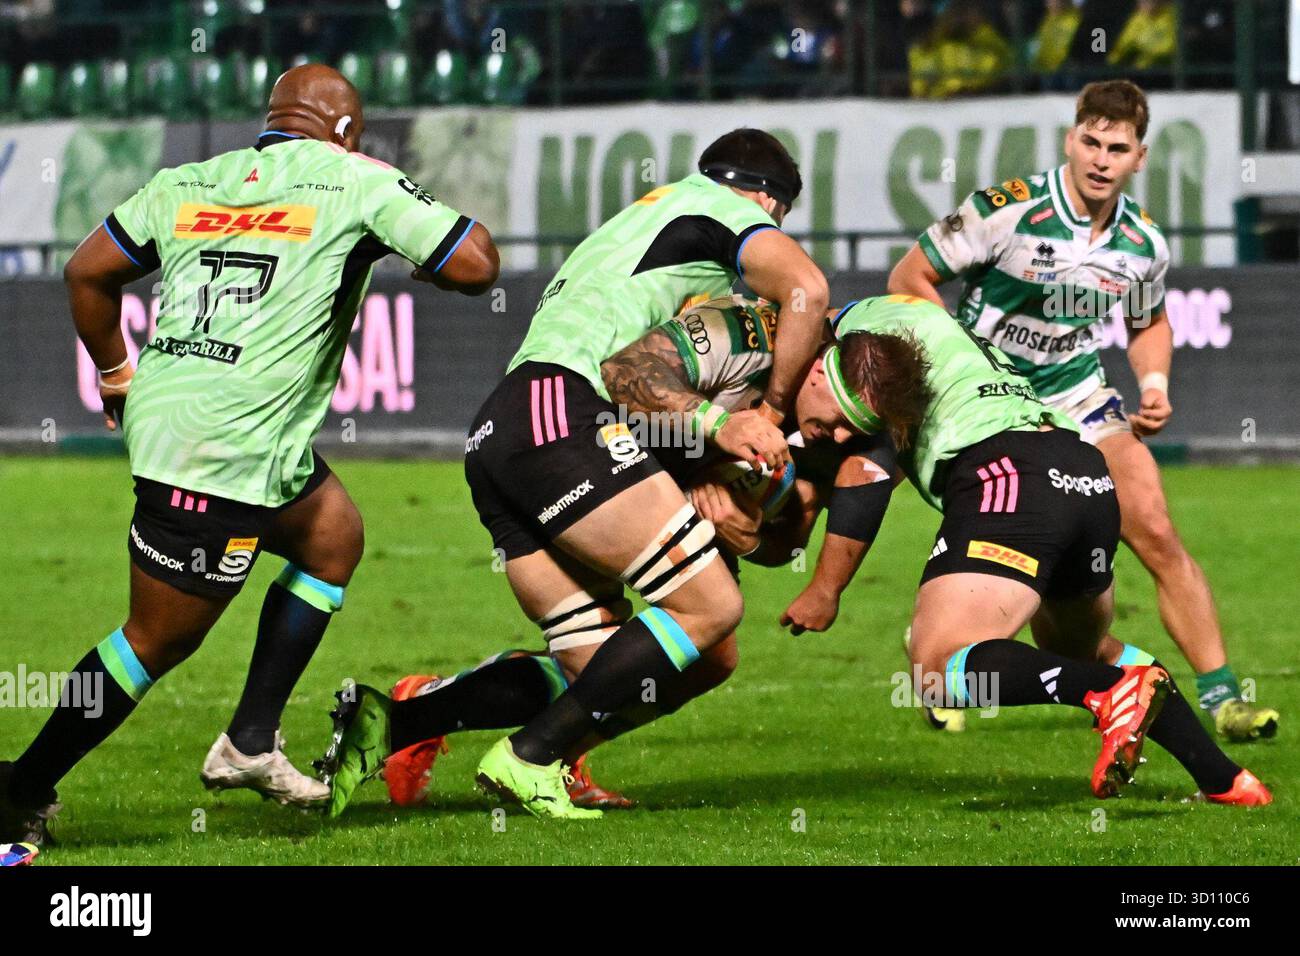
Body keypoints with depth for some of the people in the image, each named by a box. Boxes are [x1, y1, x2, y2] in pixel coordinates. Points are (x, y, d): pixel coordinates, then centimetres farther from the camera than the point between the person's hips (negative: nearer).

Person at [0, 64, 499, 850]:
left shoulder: (187, 184, 12)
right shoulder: (358, 185, -4)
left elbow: (88, 271, 14)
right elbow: (475, 264, -5)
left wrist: (116, 374, 27)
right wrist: (404, 205, 12)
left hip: (164, 413, 8)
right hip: (230, 454, -8)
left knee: (334, 537, 24)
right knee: (158, 641, 1)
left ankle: (251, 743, 24)